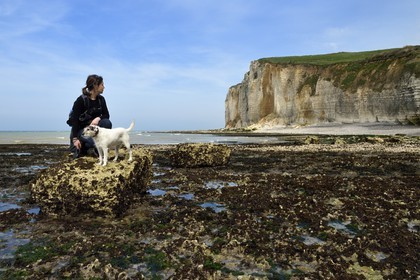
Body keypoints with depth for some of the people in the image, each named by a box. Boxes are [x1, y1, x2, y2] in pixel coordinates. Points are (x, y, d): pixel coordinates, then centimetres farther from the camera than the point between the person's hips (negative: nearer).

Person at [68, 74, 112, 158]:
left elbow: (106, 115, -2)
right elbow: (74, 120, -19)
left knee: (107, 123, -27)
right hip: (81, 128, -5)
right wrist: (75, 138, -24)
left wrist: (98, 118, -26)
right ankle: (79, 147, 3)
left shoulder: (101, 99, -2)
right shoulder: (81, 100, -19)